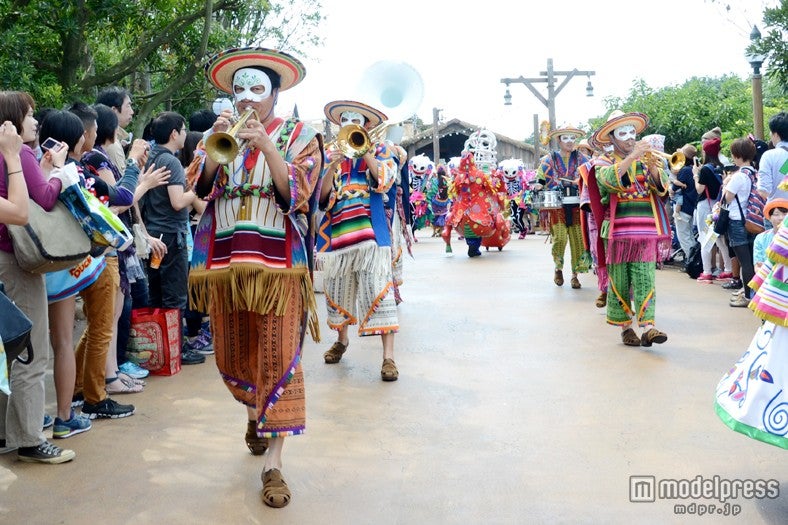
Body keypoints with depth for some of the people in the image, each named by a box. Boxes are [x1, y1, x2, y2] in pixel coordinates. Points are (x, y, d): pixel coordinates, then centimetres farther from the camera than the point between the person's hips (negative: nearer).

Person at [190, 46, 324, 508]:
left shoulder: (298, 136, 5)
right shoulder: (223, 135, 14)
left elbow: (297, 193, -10)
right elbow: (199, 187, 0)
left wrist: (266, 146, -20)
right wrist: (216, 143, -14)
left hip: (277, 263, -4)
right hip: (226, 262, 4)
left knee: (278, 360, -7)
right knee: (233, 358, 13)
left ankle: (273, 463, -2)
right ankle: (257, 412, 43)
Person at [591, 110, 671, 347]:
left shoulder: (646, 161, 13)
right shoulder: (604, 164, 8)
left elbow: (661, 189, -1)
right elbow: (610, 179, -17)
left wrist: (654, 170, -19)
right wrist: (632, 156, -23)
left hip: (646, 232, 1)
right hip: (618, 232, -1)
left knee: (645, 280, -7)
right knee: (619, 281, 3)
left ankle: (647, 327, -12)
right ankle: (626, 327, 12)